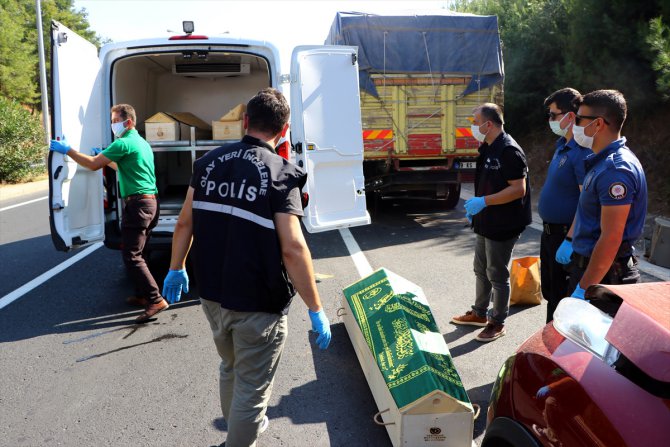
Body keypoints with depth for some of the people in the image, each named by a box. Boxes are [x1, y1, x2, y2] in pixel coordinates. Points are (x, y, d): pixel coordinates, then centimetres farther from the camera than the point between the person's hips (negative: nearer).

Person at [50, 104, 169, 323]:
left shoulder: (124, 143, -12)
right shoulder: (141, 142, 20)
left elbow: (93, 165, -13)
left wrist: (67, 149, -5)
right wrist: (104, 156, 30)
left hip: (137, 203, -10)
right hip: (149, 201, 10)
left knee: (131, 256, -9)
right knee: (136, 253, 18)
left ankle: (156, 300, -12)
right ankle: (143, 295, 24)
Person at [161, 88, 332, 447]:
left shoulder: (210, 162, 1)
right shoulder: (279, 174, -16)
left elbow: (184, 223, 5)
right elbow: (293, 249, -23)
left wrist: (176, 269, 20)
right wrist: (316, 310, -15)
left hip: (212, 294, 7)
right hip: (258, 303, -7)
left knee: (230, 367, 29)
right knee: (252, 385, 11)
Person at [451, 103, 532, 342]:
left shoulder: (509, 150, -21)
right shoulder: (487, 148, 9)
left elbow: (518, 189, -25)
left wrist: (484, 201, -26)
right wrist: (475, 205, 12)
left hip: (502, 226, -9)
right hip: (485, 222, 10)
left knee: (497, 275, 4)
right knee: (481, 269, 20)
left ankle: (497, 322, 20)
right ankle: (479, 313, 36)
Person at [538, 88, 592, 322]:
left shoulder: (582, 151, -22)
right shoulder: (562, 143, 8)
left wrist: (569, 241, -27)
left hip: (565, 234, -10)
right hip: (550, 230, 10)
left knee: (561, 295, 3)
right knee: (549, 289, 21)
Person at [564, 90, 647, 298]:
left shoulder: (615, 169, -22)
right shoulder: (603, 161, 10)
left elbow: (611, 238, -25)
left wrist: (583, 289, -24)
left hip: (604, 273, -9)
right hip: (587, 263, 9)